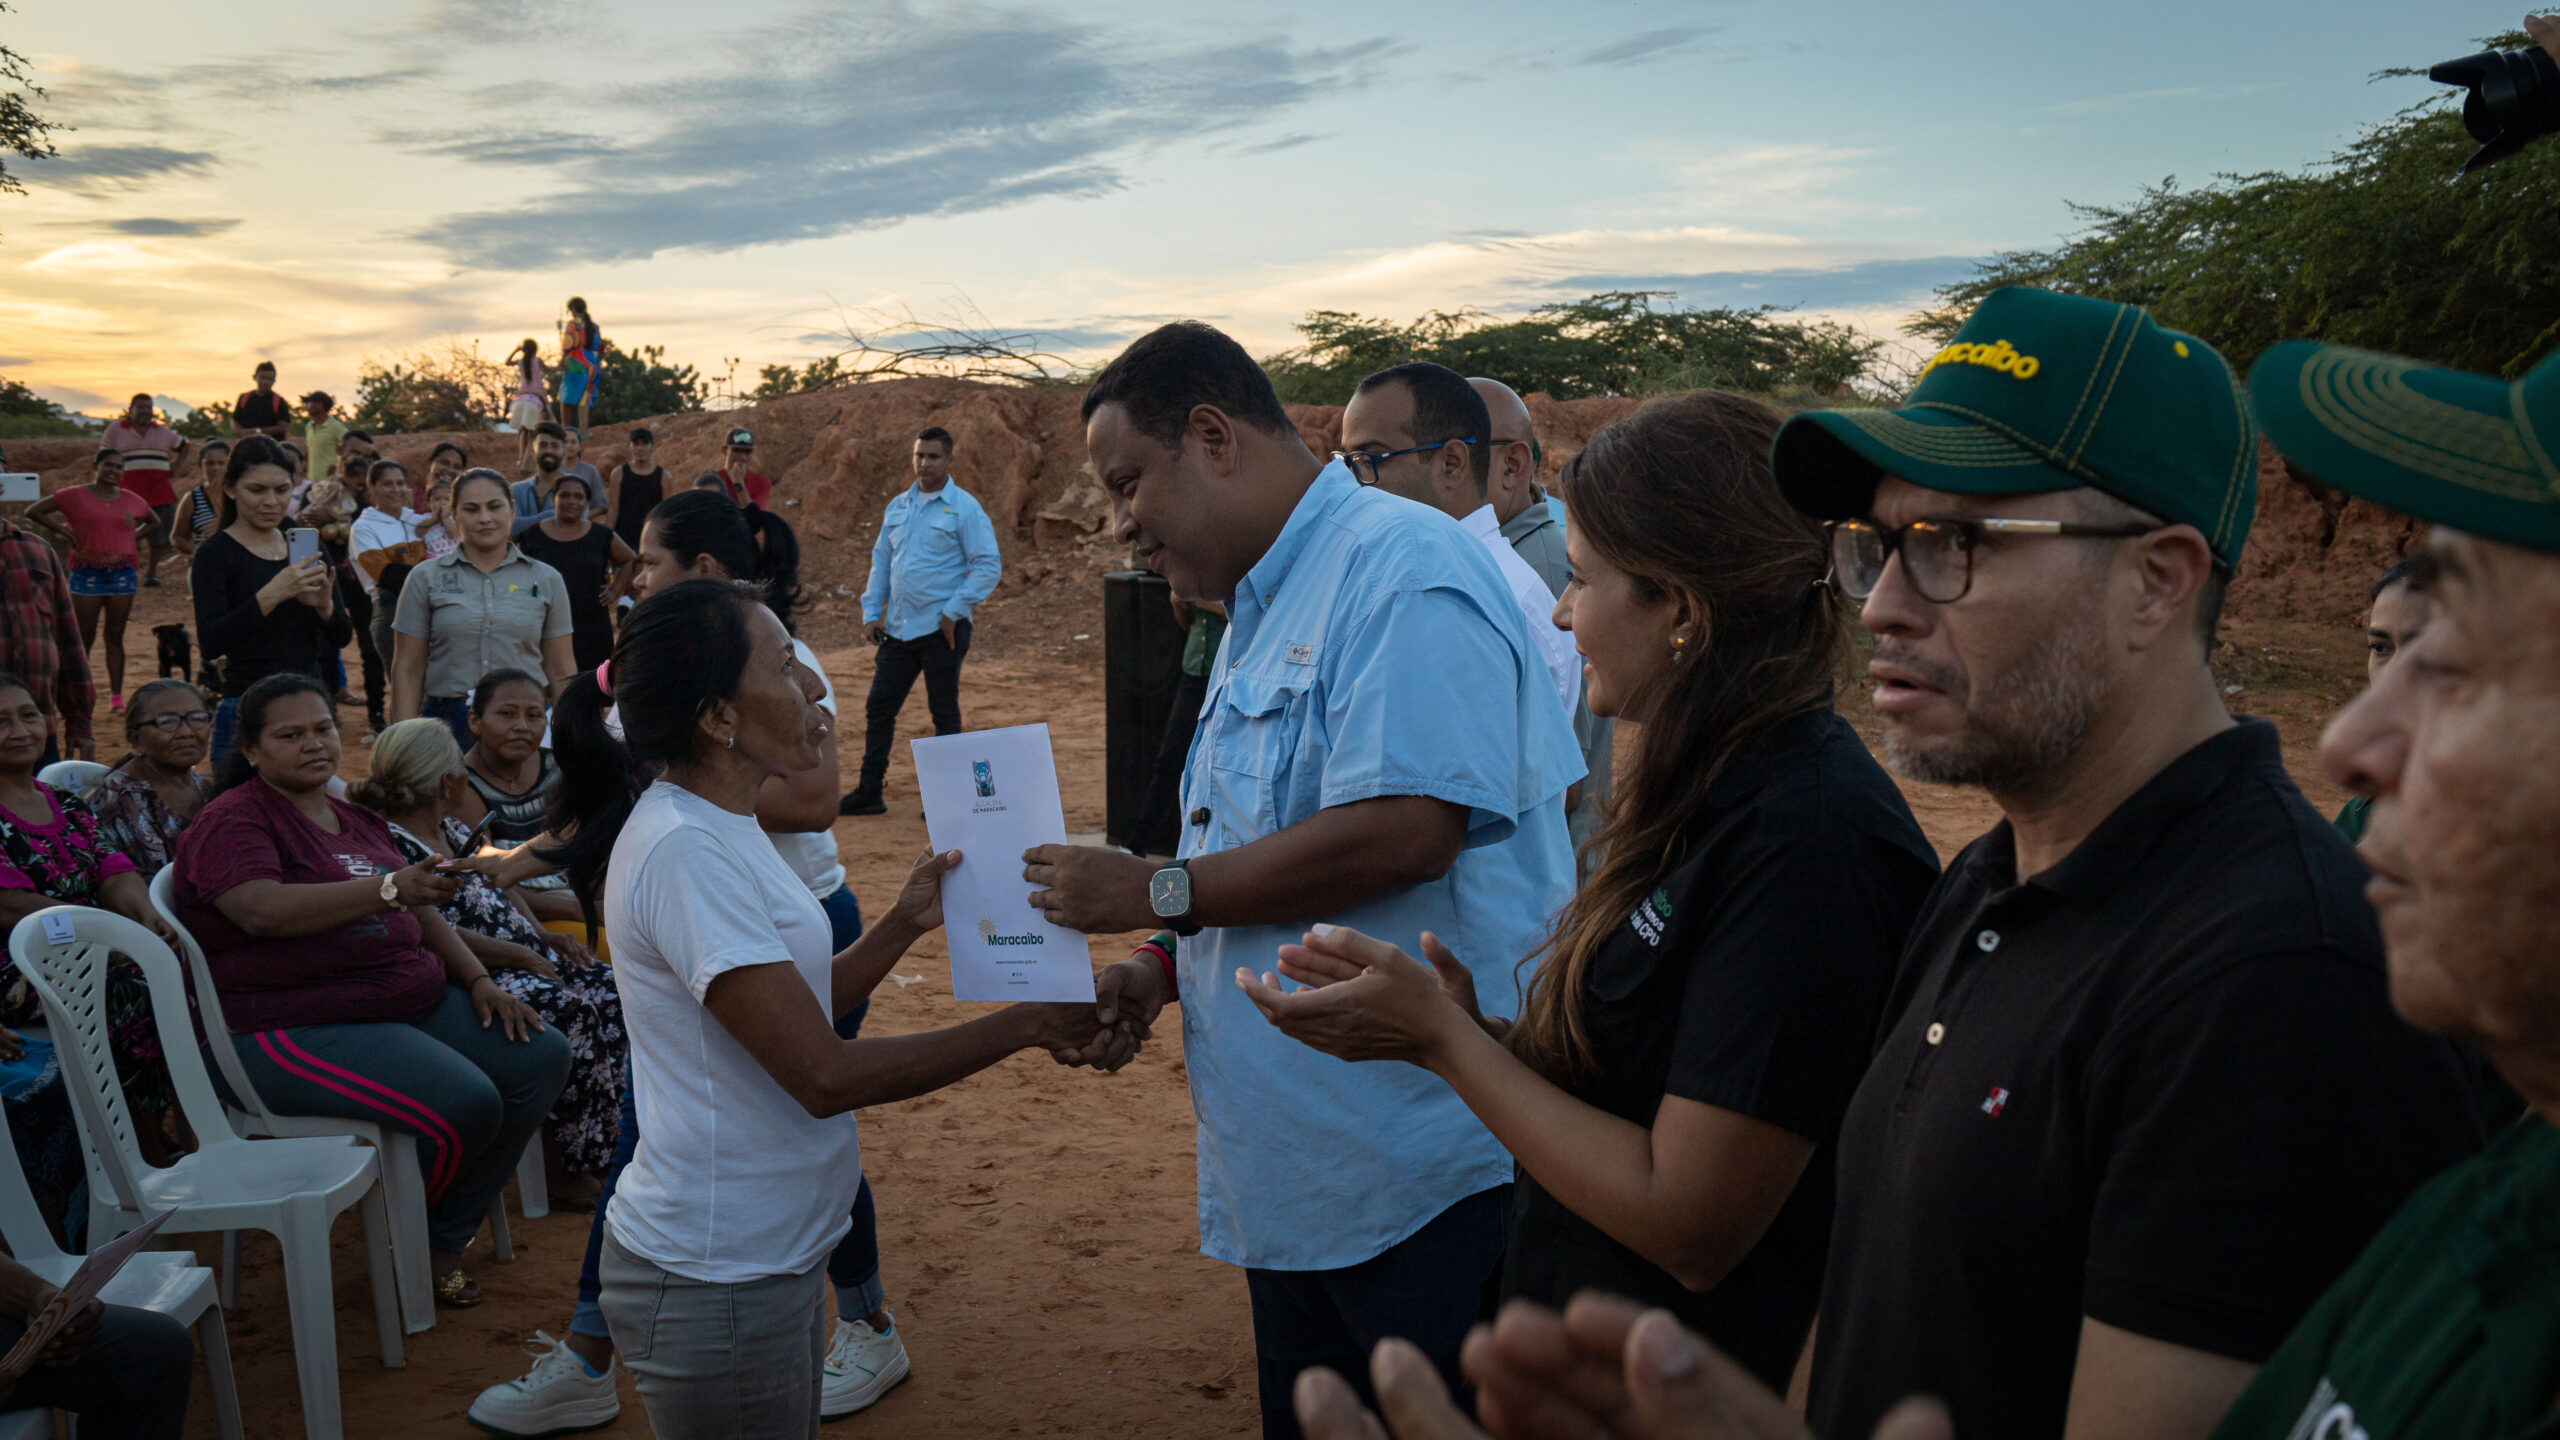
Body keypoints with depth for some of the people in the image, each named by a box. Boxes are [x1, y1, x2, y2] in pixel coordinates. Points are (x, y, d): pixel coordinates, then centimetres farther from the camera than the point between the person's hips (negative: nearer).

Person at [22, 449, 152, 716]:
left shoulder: (131, 500, 9)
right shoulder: (75, 496, 0)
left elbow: (153, 522, 27)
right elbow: (33, 512, 1)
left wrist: (134, 536, 10)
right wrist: (62, 531, -6)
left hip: (123, 574, 2)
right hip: (87, 574, -2)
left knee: (115, 636, 5)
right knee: (84, 636, 1)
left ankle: (116, 696, 8)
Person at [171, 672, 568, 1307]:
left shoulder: (356, 819, 19)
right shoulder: (233, 821, -8)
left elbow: (420, 913, 22)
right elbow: (265, 910, -27)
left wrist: (480, 980, 6)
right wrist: (390, 888, -38)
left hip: (413, 1002, 9)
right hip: (295, 1031, -9)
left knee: (543, 1057, -5)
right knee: (465, 1104, -27)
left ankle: (444, 1238, 2)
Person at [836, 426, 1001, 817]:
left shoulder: (964, 508, -7)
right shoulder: (898, 506, 12)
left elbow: (989, 566, -10)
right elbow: (881, 562, 18)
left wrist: (953, 611, -14)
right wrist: (871, 612, 8)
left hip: (942, 630, -6)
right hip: (898, 628, 6)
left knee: (944, 712, 3)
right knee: (878, 706, 6)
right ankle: (869, 792, 15)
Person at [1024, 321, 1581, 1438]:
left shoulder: (1403, 569, -16)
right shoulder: (1261, 617, 17)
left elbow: (1402, 831, -27)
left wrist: (1157, 894, -16)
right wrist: (1161, 973, 5)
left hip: (1432, 1178, -10)